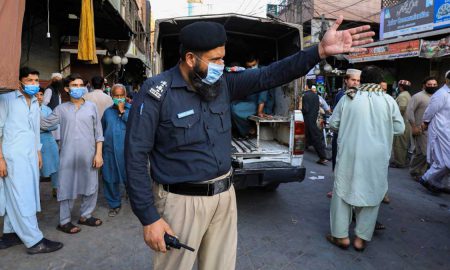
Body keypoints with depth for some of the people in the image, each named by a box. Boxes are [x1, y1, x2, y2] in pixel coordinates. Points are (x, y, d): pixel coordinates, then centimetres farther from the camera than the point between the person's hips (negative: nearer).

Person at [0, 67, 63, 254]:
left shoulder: (35, 104, 16)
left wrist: (38, 153, 19)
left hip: (30, 156, 7)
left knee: (15, 197, 11)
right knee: (22, 199, -5)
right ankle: (35, 241, -3)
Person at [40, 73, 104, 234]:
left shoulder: (91, 107, 4)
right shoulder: (61, 109, 5)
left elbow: (98, 133, 3)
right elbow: (44, 124, 6)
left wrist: (98, 153, -2)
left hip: (88, 155, 1)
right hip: (68, 156, -1)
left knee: (91, 186, 10)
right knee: (67, 187, 6)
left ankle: (85, 215, 29)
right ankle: (64, 221, 20)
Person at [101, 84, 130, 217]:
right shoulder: (107, 111, 12)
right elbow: (102, 131, 19)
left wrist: (122, 111, -15)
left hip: (127, 150, -4)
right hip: (110, 151, 4)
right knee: (110, 179, 9)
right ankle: (114, 204, 26)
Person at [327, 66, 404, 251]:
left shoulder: (348, 98, -2)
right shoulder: (388, 100, -2)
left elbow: (333, 123, 4)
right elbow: (400, 128, 3)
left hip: (349, 153, 0)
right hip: (377, 157, 1)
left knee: (343, 190, 11)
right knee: (371, 193, 13)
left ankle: (341, 236, 18)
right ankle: (361, 239, 20)